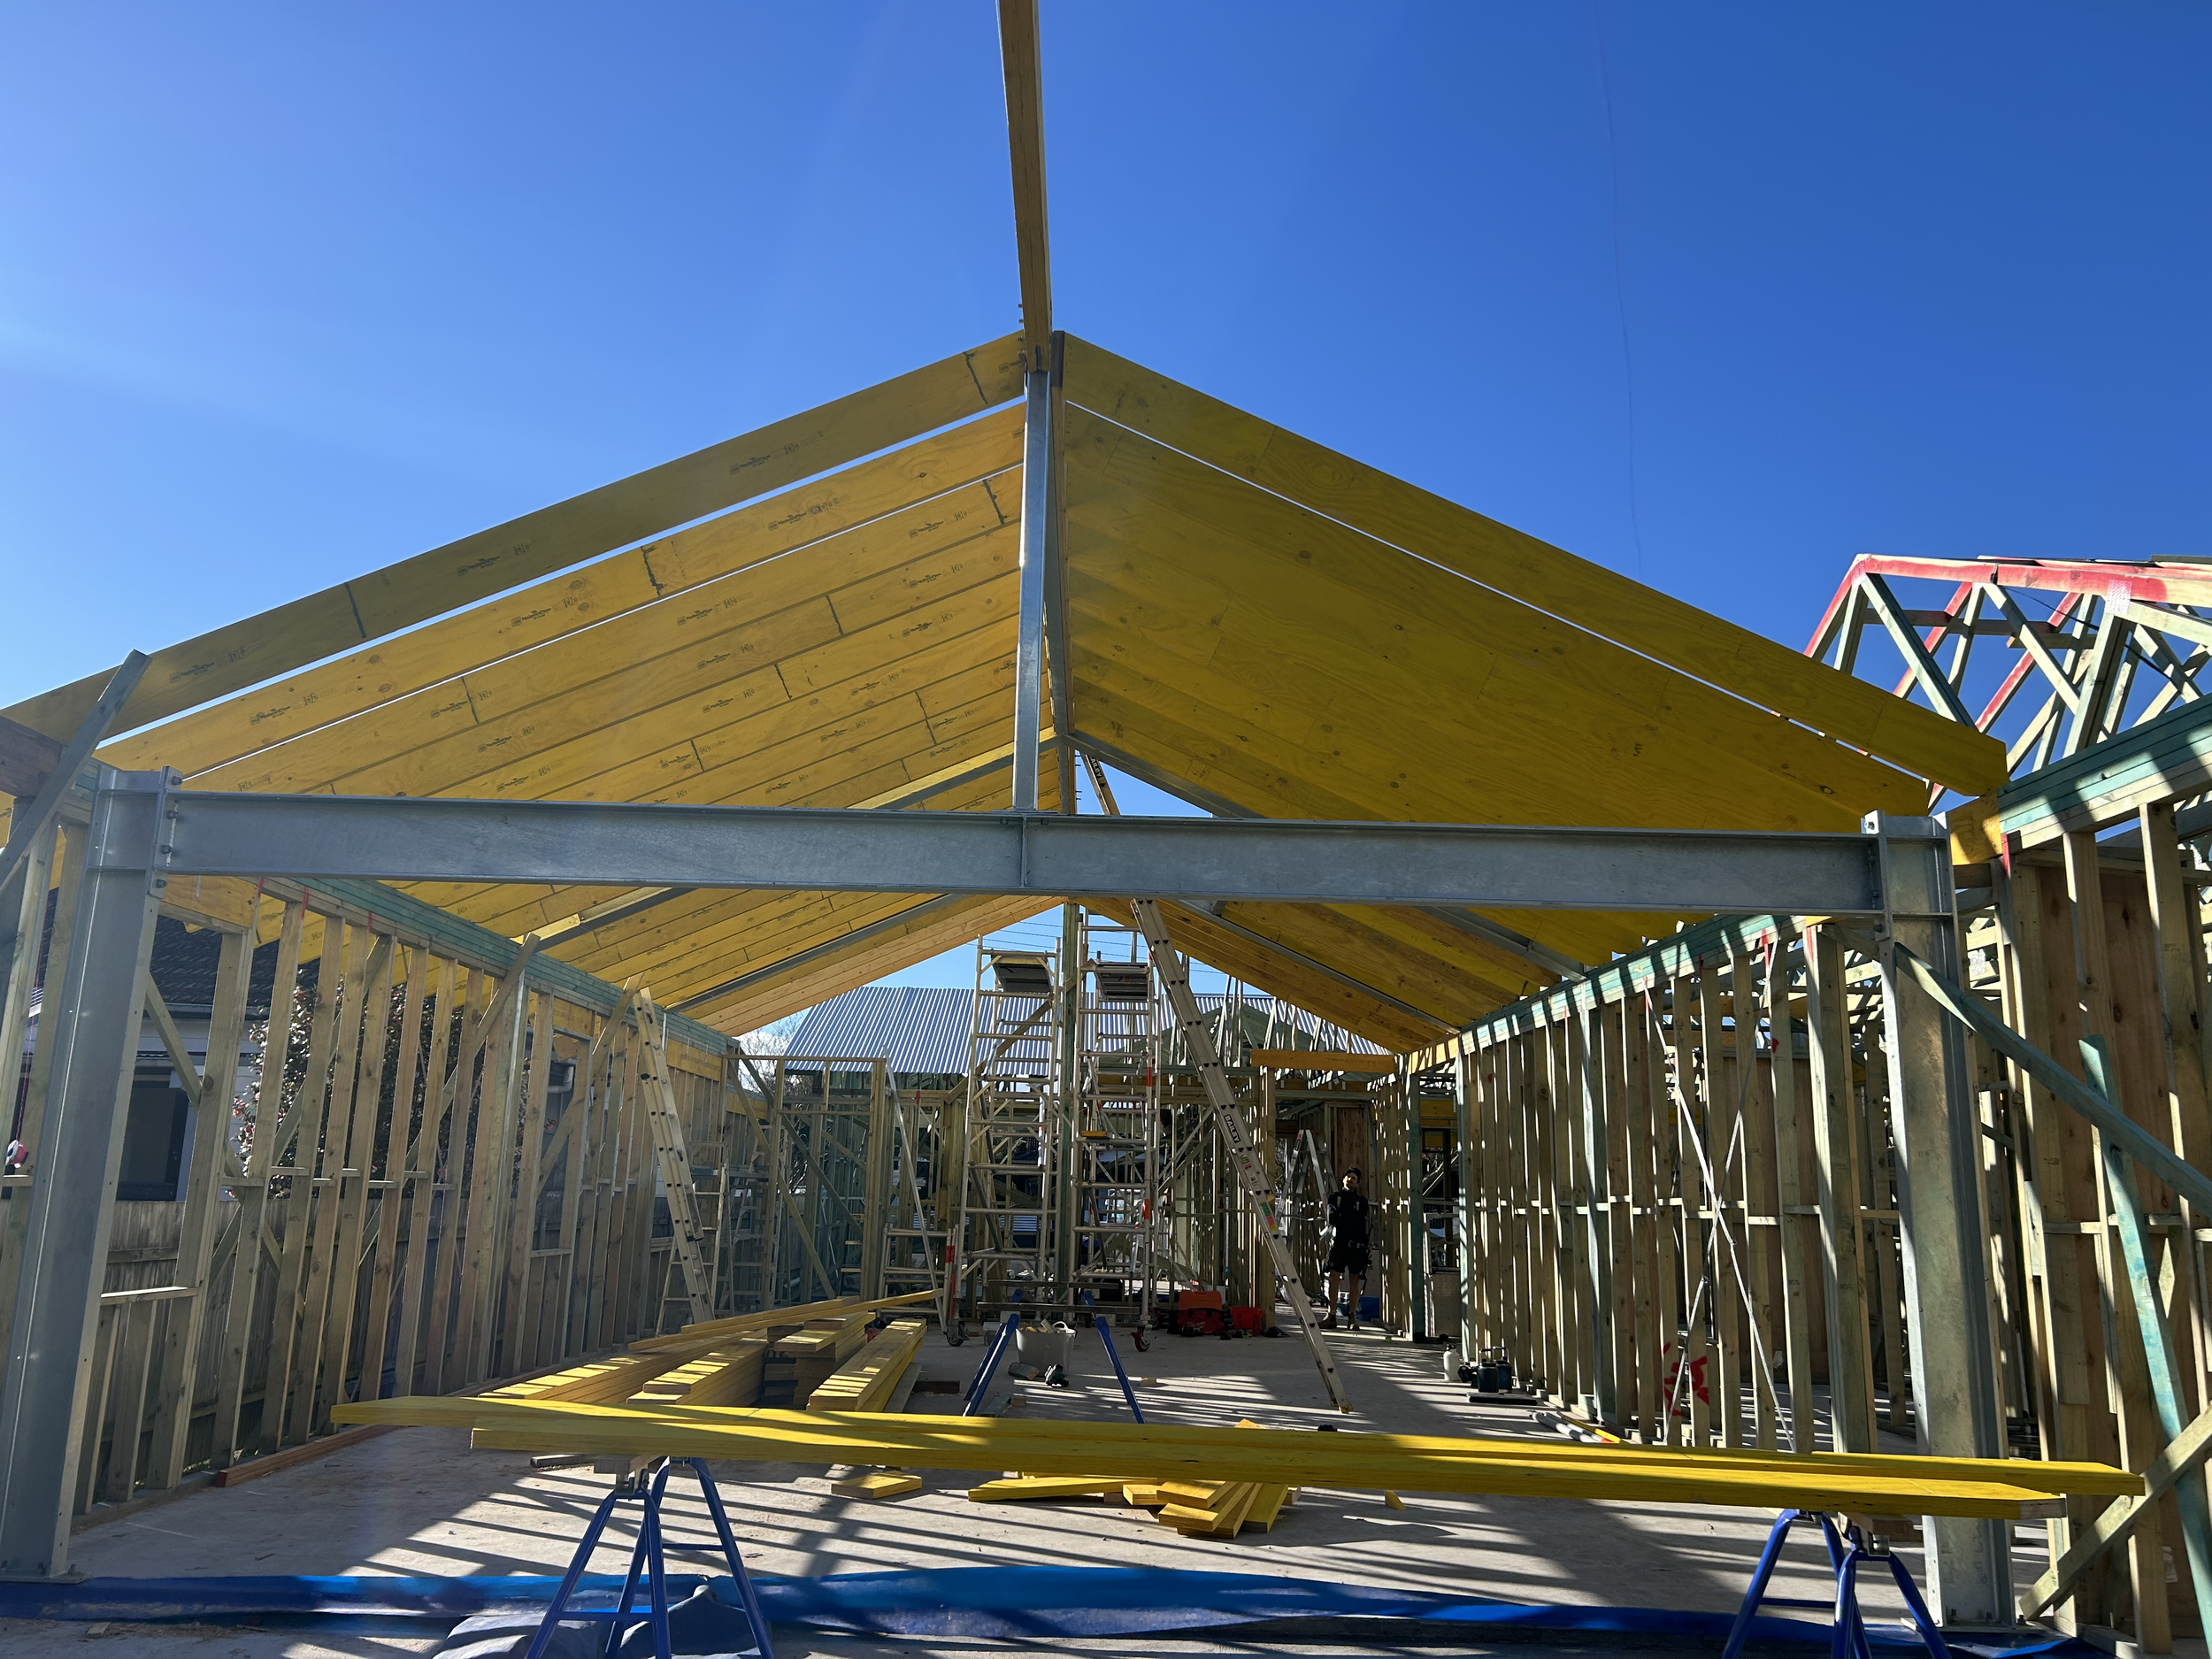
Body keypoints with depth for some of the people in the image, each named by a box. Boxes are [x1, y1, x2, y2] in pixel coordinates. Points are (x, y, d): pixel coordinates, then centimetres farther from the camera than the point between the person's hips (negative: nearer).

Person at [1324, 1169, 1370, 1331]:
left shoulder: (1362, 1201, 13)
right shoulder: (1334, 1197, 14)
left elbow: (1361, 1222, 0)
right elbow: (1332, 1218, -1)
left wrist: (1342, 1217, -4)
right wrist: (1351, 1219, -5)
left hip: (1357, 1245, 0)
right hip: (1338, 1243, 0)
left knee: (1355, 1281, 1)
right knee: (1334, 1279, -7)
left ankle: (1353, 1318, 5)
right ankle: (1331, 1316, -5)